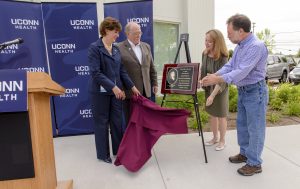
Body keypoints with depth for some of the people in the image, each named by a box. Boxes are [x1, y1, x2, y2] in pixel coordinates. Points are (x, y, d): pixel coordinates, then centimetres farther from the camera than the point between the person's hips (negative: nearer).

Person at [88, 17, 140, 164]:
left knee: (117, 121, 11)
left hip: (116, 90, 6)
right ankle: (103, 154, 22)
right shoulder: (95, 48, -10)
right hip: (100, 91, -6)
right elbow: (95, 73, -18)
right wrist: (113, 87, -22)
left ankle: (119, 150, 27)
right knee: (102, 122, 6)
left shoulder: (116, 49, 9)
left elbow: (121, 70, 11)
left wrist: (132, 86, 6)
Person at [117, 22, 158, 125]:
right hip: (130, 91, -5)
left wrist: (154, 83, 14)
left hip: (145, 90, 5)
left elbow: (152, 68, 17)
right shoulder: (119, 48, -5)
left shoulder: (146, 46, 14)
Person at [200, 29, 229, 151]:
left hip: (220, 90, -6)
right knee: (212, 114, 16)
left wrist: (212, 95, -28)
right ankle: (215, 137, 32)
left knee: (221, 115, 7)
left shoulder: (223, 58, -22)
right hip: (208, 88, 6)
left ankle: (222, 140, 24)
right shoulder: (205, 54, -2)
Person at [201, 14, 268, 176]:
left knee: (254, 128, 2)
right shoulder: (239, 46, 8)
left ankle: (255, 164, 16)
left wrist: (217, 80, -26)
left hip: (255, 91, -9)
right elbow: (229, 66, 6)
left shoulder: (256, 46, -22)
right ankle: (244, 153, 36)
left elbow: (241, 72, -28)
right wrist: (214, 75, -9)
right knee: (242, 125, 18)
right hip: (242, 91, 9)